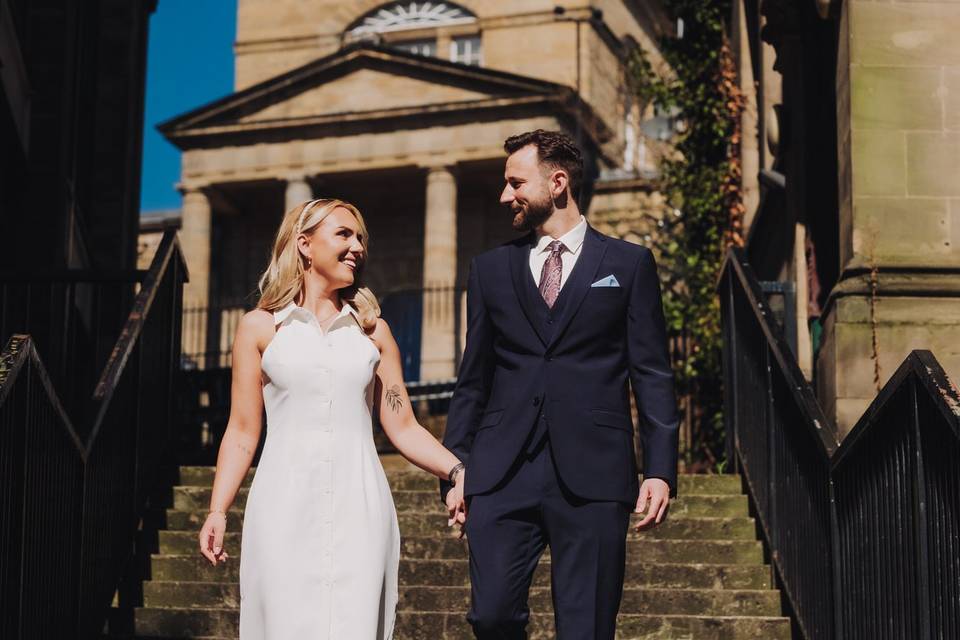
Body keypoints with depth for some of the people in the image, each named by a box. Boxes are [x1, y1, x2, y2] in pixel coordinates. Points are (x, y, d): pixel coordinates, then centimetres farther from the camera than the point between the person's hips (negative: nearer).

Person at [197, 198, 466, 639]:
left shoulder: (372, 330, 13)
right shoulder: (260, 327, 8)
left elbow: (403, 427, 10)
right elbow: (243, 432, 6)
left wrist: (459, 471, -5)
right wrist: (217, 511, -5)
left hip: (358, 508, 2)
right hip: (284, 508, -1)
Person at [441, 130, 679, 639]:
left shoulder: (629, 264, 8)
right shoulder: (490, 270, 15)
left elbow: (652, 375, 5)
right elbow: (473, 381, 15)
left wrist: (660, 469, -4)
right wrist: (455, 468, 8)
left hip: (593, 476, -2)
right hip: (501, 476, 2)